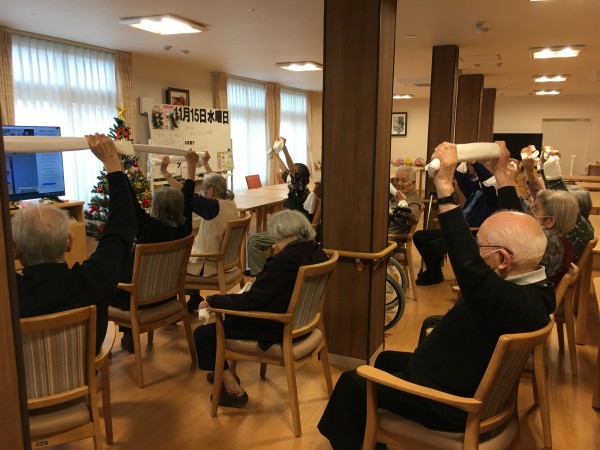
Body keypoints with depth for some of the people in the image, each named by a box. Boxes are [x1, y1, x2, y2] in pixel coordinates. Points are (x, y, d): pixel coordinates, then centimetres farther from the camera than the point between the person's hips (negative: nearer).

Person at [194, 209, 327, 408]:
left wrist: (211, 300, -12)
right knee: (231, 315, 28)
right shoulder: (317, 253, -2)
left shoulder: (285, 260, -28)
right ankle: (228, 373, 37)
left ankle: (234, 390, 8)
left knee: (203, 335, -1)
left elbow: (250, 301, -25)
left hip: (278, 330, -10)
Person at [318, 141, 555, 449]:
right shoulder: (537, 286, -7)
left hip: (449, 402, -10)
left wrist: (444, 185, -47)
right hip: (469, 378, 10)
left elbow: (467, 263, -51)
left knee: (351, 383, -1)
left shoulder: (514, 303, -37)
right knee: (386, 359, 27)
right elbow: (516, 225, 7)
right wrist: (501, 173, 15)